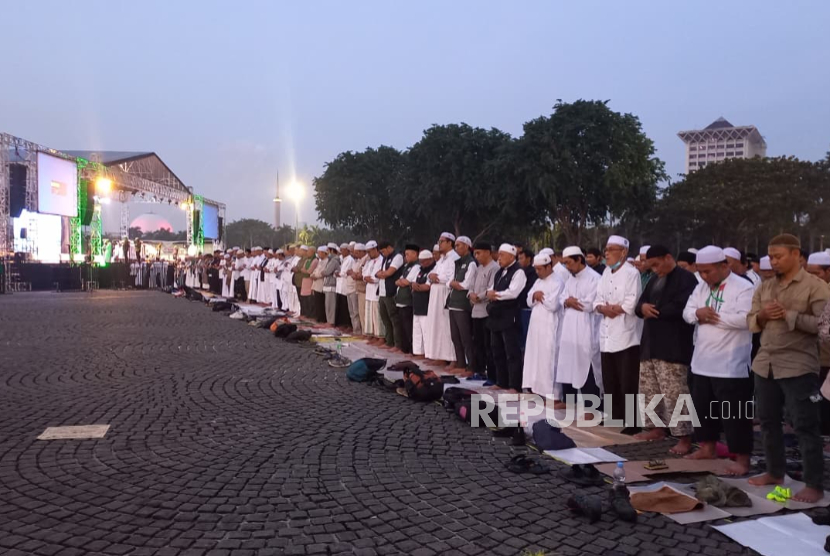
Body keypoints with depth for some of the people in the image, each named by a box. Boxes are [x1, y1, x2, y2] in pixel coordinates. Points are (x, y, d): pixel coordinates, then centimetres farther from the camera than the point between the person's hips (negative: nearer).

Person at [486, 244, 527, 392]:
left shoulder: (518, 272, -11)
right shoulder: (499, 272, 17)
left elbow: (513, 292, -22)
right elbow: (491, 290, 18)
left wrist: (496, 294, -10)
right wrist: (490, 293, -5)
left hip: (509, 317, -9)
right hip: (496, 315, 9)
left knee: (512, 352, -5)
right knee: (497, 351, 14)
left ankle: (515, 386, -1)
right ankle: (501, 382, 25)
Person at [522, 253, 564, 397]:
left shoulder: (557, 283, -11)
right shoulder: (538, 282, 15)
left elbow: (553, 305, -20)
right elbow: (529, 302, 14)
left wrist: (541, 296, -5)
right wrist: (534, 296, -7)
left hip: (549, 327, -8)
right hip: (535, 325, 8)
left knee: (547, 359, -6)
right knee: (534, 356, 10)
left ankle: (550, 393, -2)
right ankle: (536, 388, 18)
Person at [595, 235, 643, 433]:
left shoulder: (631, 273, -9)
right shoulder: (606, 273, 14)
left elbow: (631, 304, -18)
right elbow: (598, 300, 11)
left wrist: (612, 308, -6)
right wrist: (604, 308, -10)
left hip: (626, 335, -8)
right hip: (607, 334, 8)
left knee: (627, 383, -4)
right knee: (610, 381, 14)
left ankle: (632, 423, 4)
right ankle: (615, 417, 26)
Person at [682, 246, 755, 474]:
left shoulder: (743, 288, -12)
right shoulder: (702, 287, 11)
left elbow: (744, 319, -25)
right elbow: (687, 312, 9)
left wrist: (713, 316, -17)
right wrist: (698, 313, -13)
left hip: (731, 365, -8)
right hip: (703, 361, 8)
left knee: (734, 413, -2)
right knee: (703, 408, 17)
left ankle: (742, 459, 6)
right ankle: (707, 448, 31)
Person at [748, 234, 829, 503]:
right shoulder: (764, 287, 13)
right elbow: (751, 322, 14)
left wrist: (789, 315, -18)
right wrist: (762, 316, -8)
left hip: (798, 366, -6)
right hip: (765, 364, 6)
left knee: (805, 426, -2)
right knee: (768, 421, 13)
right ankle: (775, 472, 27)